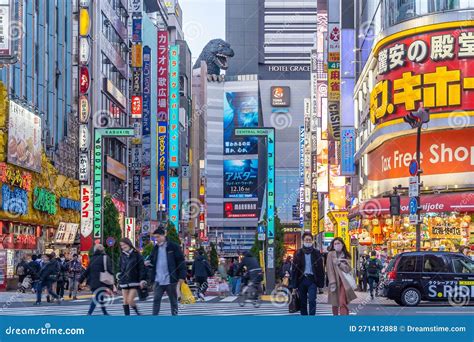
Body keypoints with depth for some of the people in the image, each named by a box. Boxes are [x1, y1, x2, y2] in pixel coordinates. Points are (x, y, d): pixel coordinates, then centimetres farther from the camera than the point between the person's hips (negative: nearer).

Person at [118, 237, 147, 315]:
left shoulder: (136, 254, -3)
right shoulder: (122, 256, 9)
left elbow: (142, 267, -5)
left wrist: (142, 280, -12)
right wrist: (119, 278, 11)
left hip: (134, 281, -4)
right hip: (124, 282, 4)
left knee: (130, 300, -11)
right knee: (125, 301, 2)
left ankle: (137, 312, 14)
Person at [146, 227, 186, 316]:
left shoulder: (173, 247, -6)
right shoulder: (156, 248, 10)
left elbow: (181, 262, -6)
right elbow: (153, 262, 21)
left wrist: (182, 276, -11)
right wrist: (149, 263, -4)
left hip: (170, 279, -4)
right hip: (158, 280, 4)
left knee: (173, 301, 7)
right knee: (156, 300, 0)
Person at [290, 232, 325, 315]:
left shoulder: (317, 253, 6)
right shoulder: (298, 253, 5)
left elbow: (321, 268, 4)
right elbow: (294, 269, 3)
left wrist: (321, 282, -3)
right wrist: (294, 285, -2)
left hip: (312, 280, -1)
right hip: (302, 280, 1)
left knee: (312, 300, -12)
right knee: (303, 302, 7)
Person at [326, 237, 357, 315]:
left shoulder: (346, 256, 11)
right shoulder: (330, 254, 1)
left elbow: (348, 269, 1)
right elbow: (329, 269, -6)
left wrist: (339, 263, -14)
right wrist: (332, 282, -14)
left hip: (344, 282, 1)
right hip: (334, 281, -1)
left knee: (343, 303, -13)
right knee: (335, 304, 7)